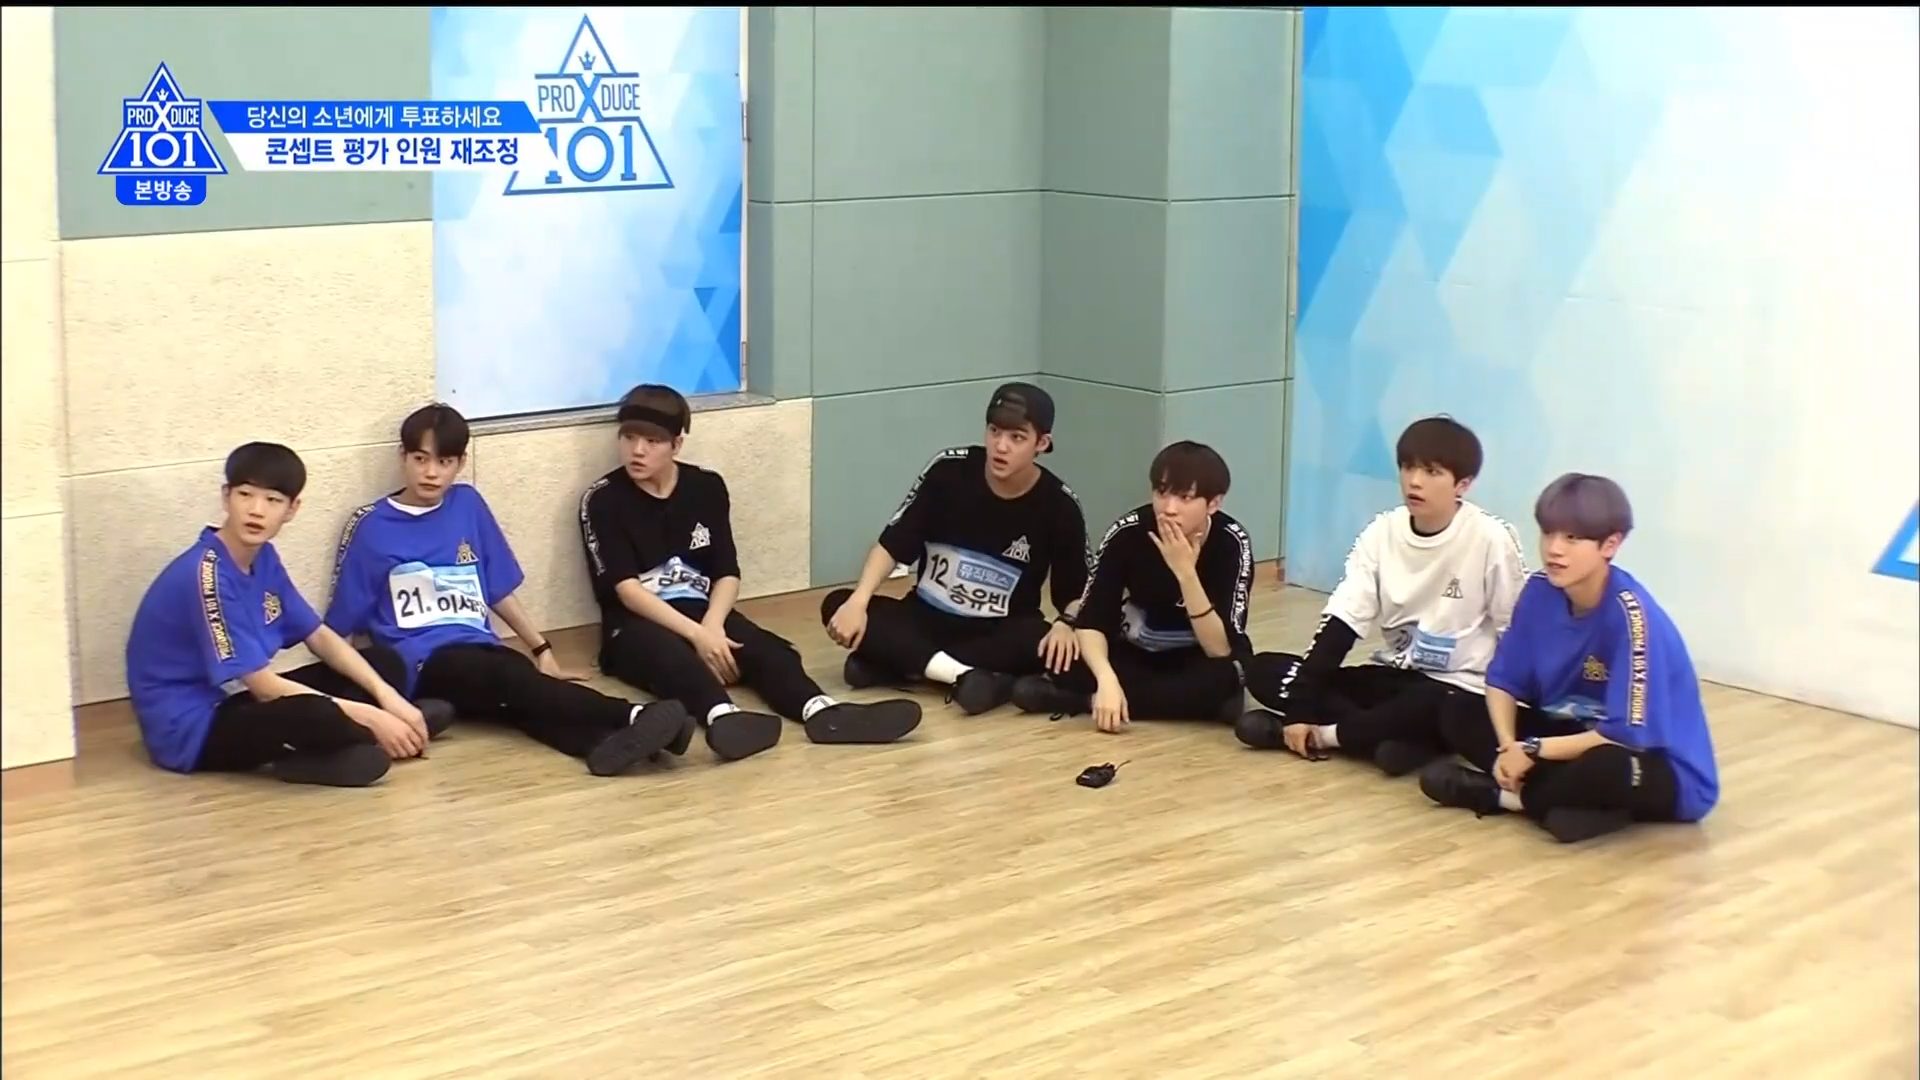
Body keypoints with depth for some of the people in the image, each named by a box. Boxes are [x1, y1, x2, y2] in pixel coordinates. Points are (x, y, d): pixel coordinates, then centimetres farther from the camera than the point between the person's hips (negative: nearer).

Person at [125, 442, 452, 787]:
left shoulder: (263, 557, 3)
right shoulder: (205, 574, -23)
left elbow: (320, 636, 11)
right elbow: (264, 686, -24)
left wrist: (386, 696, -5)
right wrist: (371, 718, -21)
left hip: (236, 699, 10)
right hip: (191, 728, -10)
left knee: (384, 662, 10)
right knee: (317, 715, -37)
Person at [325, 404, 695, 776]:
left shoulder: (467, 504, 14)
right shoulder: (370, 526, 3)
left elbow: (499, 591, 20)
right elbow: (340, 623, 7)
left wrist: (543, 651, 16)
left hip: (480, 649, 4)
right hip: (423, 663, -4)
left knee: (521, 693, -32)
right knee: (513, 679, -34)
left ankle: (606, 739, -62)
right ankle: (633, 717, -54)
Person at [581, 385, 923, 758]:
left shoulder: (707, 488, 8)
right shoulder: (603, 500, -3)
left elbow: (727, 574, 4)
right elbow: (626, 588, -13)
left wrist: (711, 625, -18)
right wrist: (695, 634, -24)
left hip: (703, 614, 4)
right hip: (637, 623, -4)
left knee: (766, 648, -26)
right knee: (674, 656, -38)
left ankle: (820, 710, -54)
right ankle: (722, 716, -68)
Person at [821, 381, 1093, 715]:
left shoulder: (1058, 505, -11)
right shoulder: (949, 470, -10)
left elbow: (1076, 590, -4)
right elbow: (894, 543, -7)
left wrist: (1065, 624, -27)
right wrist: (858, 601, -22)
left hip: (1000, 635, -1)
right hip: (926, 619, 2)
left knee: (1042, 642, -36)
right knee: (837, 606, -23)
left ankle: (901, 664, -29)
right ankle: (960, 674, -40)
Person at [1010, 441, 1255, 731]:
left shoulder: (1231, 543, -24)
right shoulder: (1129, 531, -20)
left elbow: (1221, 649, -30)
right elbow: (1090, 620, -22)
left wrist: (1186, 573, -39)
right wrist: (1107, 680, -41)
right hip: (1135, 654, 1)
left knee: (1222, 676, -38)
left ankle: (1086, 700, -25)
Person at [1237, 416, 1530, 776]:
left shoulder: (1491, 540, -16)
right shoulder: (1383, 532, -3)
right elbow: (1340, 622, -7)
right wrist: (1300, 708, -14)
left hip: (1459, 690, -6)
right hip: (1395, 676, 6)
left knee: (1430, 708, -41)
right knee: (1263, 671, -10)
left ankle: (1324, 734, -17)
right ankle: (1400, 739, -23)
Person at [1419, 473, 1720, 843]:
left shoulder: (1630, 614, -27)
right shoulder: (1540, 592, -7)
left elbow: (1628, 736, -29)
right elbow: (1503, 680, 2)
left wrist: (1533, 750, -21)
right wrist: (1508, 747, -17)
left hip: (1665, 770, -7)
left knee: (1605, 766, -41)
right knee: (1459, 719, -5)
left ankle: (1500, 795, -14)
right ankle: (1576, 800, -18)